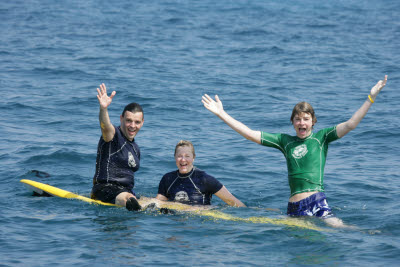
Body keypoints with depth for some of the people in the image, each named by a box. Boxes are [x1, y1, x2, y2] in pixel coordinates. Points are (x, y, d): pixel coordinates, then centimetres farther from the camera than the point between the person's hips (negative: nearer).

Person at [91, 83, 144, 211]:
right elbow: (105, 126, -28)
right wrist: (103, 109, -50)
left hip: (126, 191, 10)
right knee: (128, 199, -40)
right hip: (105, 190, -10)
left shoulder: (136, 149, 21)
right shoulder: (114, 135, -4)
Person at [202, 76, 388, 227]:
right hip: (294, 207, 4)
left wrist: (371, 98, -6)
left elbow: (350, 125, 0)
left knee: (337, 229, -21)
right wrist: (221, 114, 15)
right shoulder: (285, 141, 16)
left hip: (317, 200, -4)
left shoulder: (321, 137, 9)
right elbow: (250, 134, 16)